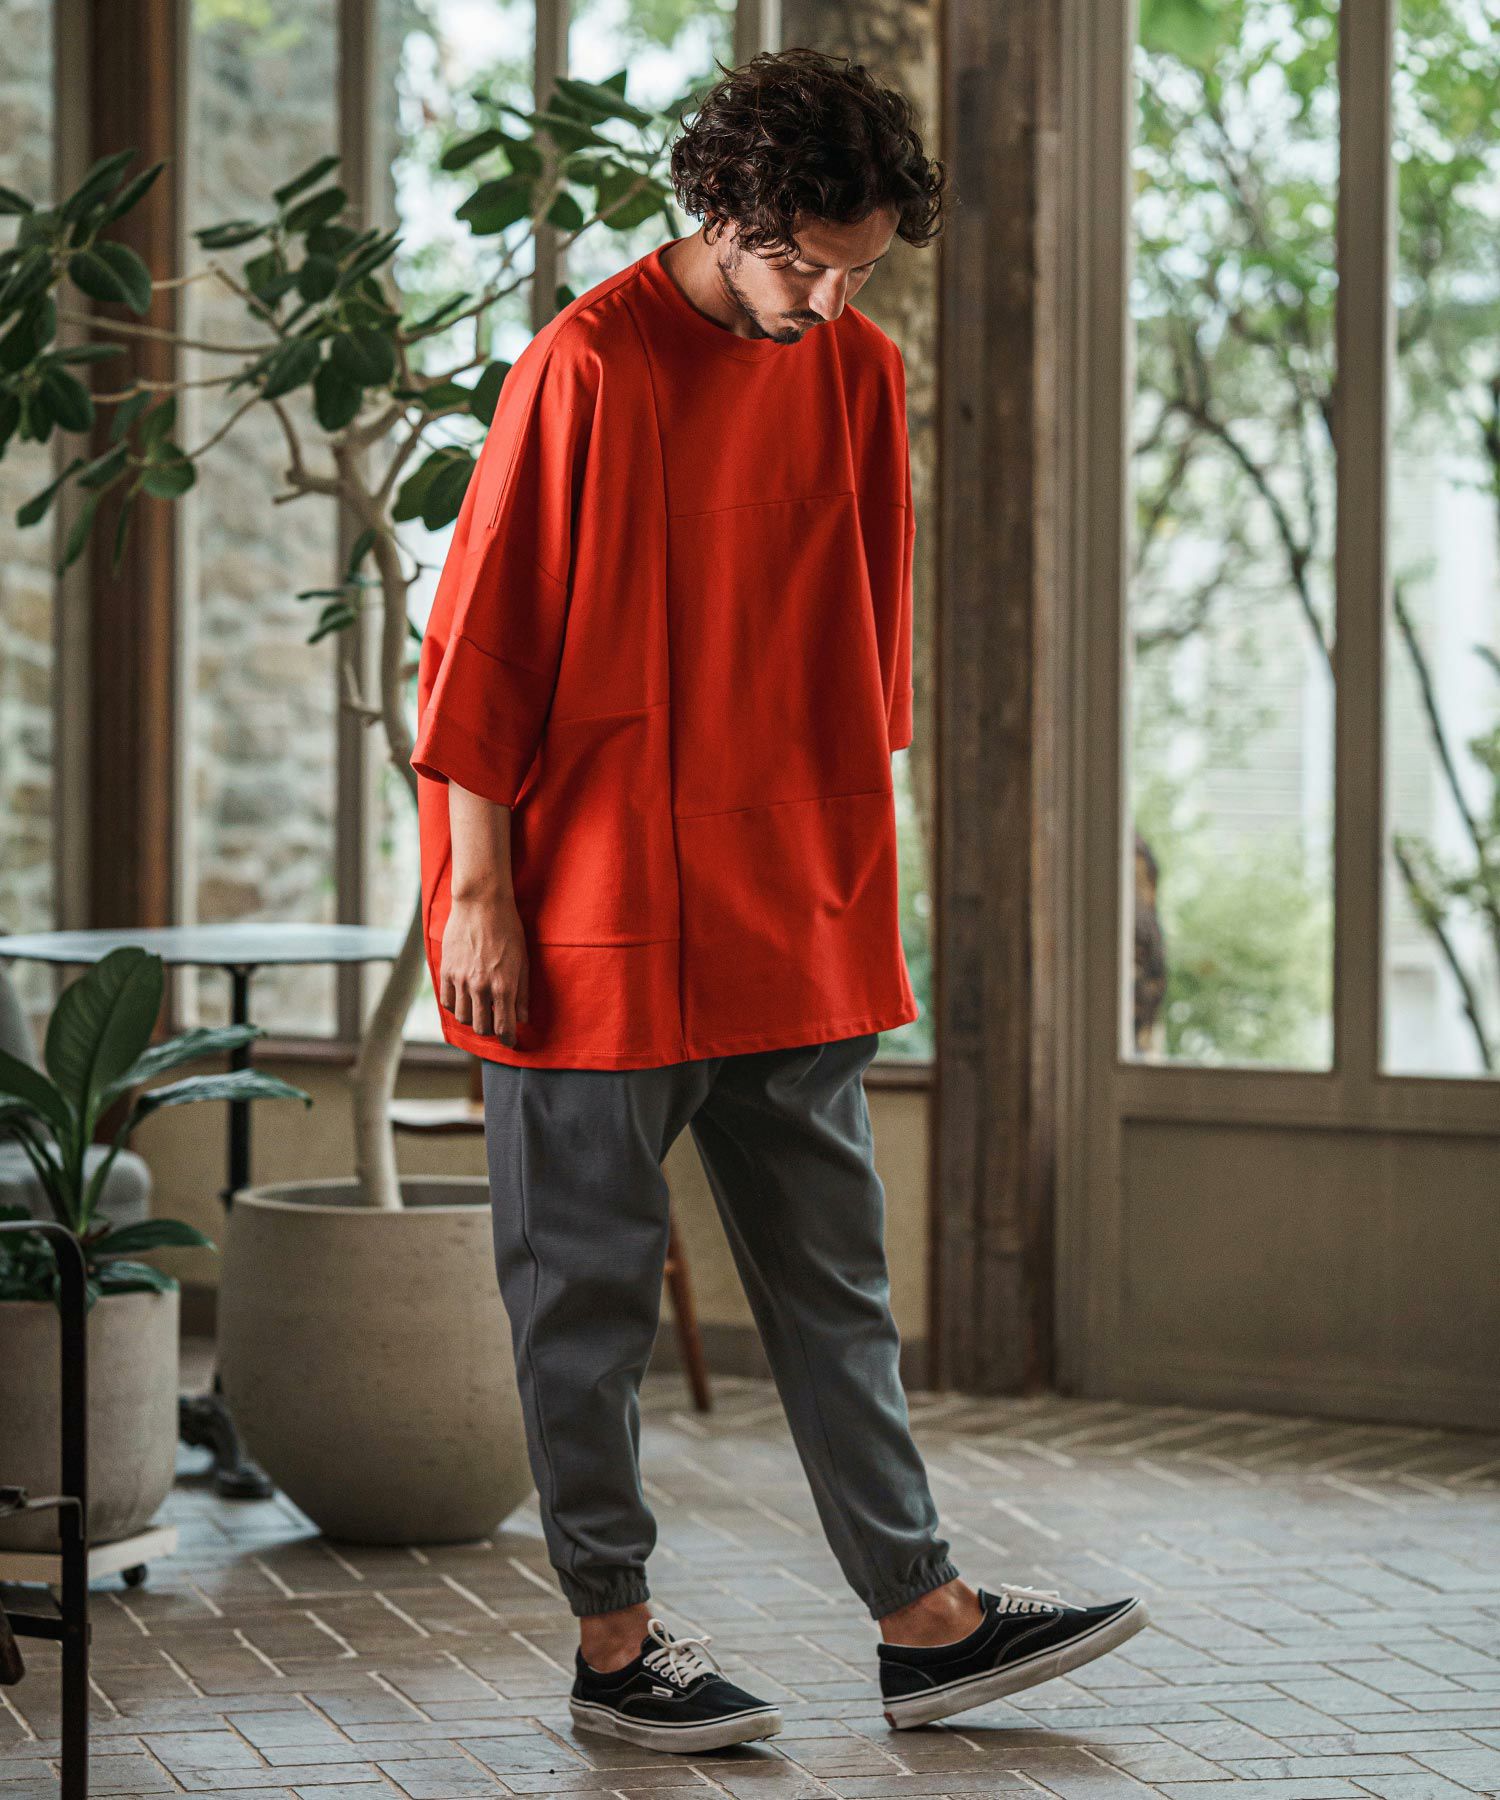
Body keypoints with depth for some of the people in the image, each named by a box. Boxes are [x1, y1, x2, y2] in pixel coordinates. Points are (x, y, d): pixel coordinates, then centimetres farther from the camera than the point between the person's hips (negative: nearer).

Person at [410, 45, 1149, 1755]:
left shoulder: (859, 375, 6)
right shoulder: (586, 367, -12)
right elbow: (482, 640, -10)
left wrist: (861, 862, 13)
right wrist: (476, 892, -11)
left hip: (796, 919, 6)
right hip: (595, 922, -6)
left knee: (832, 1267, 9)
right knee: (589, 1280, 3)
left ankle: (923, 1617, 14)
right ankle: (613, 1642, 12)